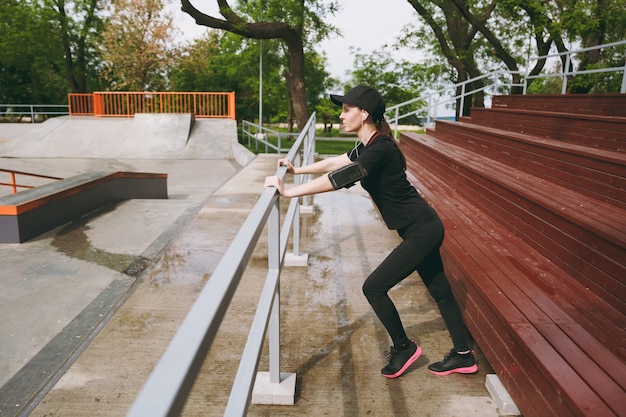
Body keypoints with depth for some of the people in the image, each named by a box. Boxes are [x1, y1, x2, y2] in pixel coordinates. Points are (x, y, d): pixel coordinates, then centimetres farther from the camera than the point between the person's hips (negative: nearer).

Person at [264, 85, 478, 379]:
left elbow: (340, 178, -32)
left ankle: (403, 348, 17)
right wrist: (297, 170, 18)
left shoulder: (380, 149, -23)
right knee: (440, 291, 17)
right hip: (424, 228, 10)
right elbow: (335, 163, 18)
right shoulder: (369, 147, 7)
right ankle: (463, 356, 31)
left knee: (374, 288, -3)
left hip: (421, 232, -10)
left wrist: (289, 191, -30)